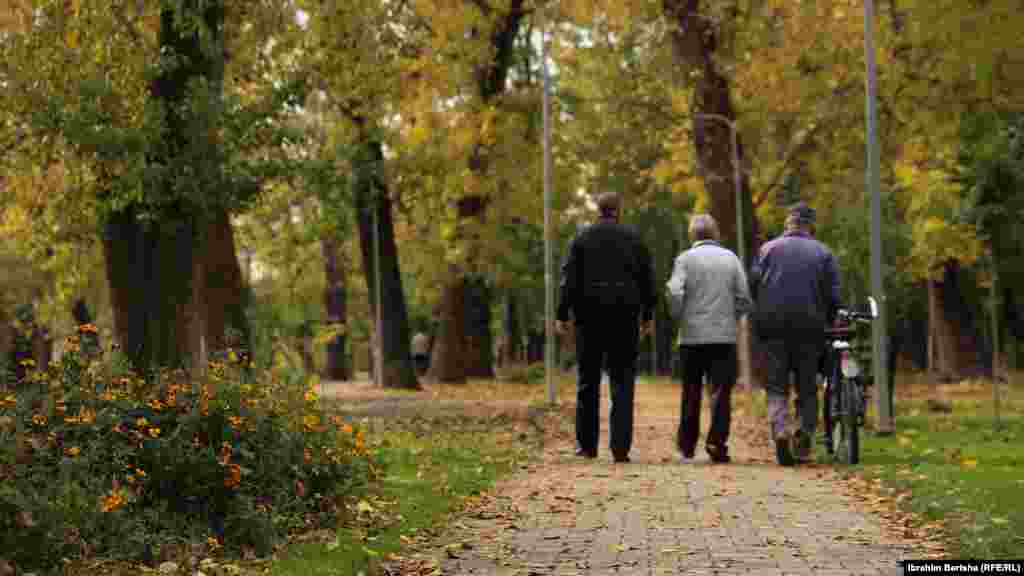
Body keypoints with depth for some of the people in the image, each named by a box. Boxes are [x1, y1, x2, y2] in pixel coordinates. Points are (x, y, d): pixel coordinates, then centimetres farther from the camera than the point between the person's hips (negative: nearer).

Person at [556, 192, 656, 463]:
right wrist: (647, 316, 12)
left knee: (588, 381, 10)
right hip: (625, 318, 0)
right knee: (622, 381, 2)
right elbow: (647, 280, 5)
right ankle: (620, 447, -7)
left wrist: (562, 315, -4)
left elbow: (569, 279, -5)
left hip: (590, 317, 0)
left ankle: (587, 444, 14)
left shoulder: (582, 238, 1)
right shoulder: (634, 238, 4)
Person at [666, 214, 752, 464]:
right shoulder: (731, 258, 6)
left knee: (691, 392, 11)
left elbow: (675, 293, -12)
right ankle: (717, 444, -12)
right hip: (725, 336, 0)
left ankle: (687, 445, 19)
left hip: (692, 336, 0)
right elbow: (744, 299, 2)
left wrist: (680, 317, 4)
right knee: (721, 392, -1)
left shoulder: (685, 258, -1)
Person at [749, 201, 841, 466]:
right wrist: (829, 321, 16)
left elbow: (753, 283, -1)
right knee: (807, 387, 10)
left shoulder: (768, 249, 6)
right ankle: (804, 438, -2)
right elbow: (833, 295, 0)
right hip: (810, 328, 0)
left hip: (773, 326, 0)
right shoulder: (823, 252, 5)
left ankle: (779, 430, -21)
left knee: (776, 386, 3)